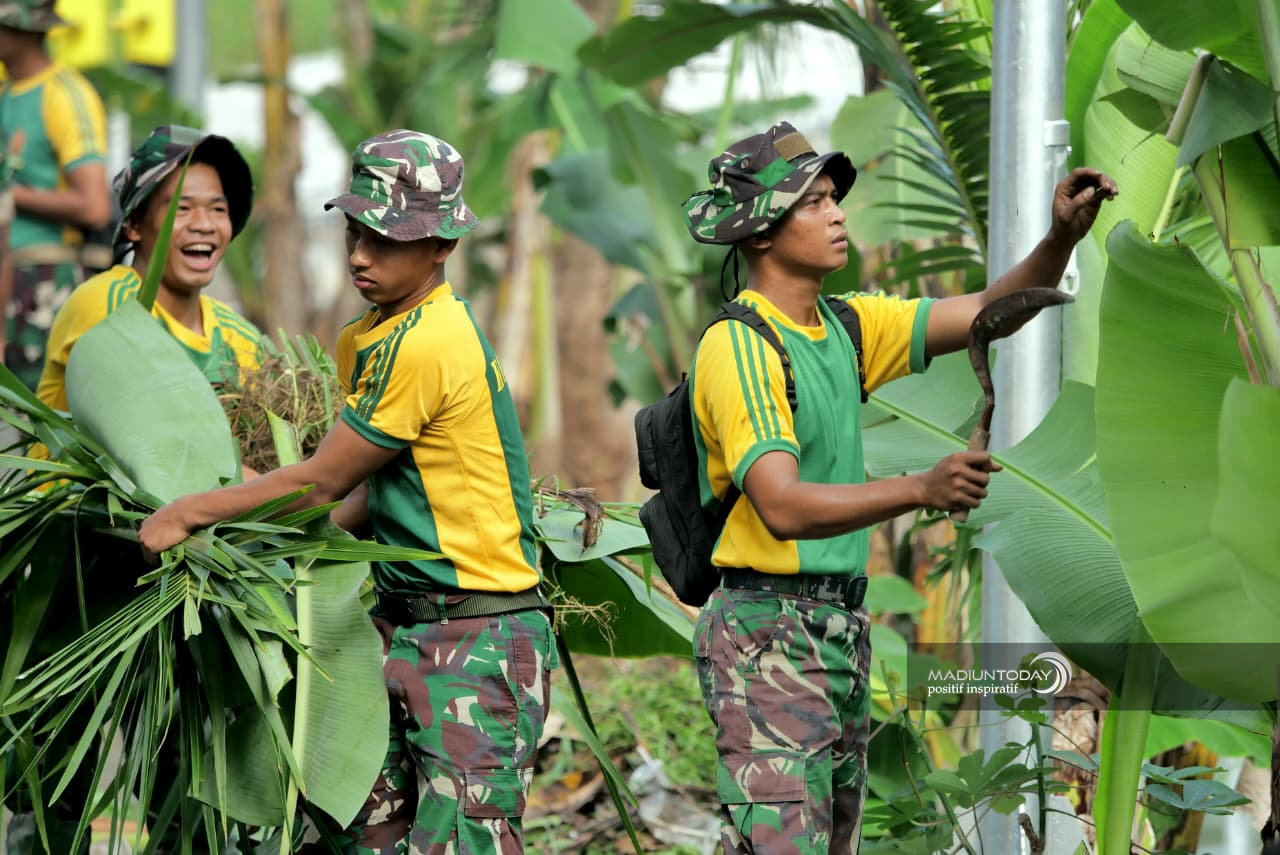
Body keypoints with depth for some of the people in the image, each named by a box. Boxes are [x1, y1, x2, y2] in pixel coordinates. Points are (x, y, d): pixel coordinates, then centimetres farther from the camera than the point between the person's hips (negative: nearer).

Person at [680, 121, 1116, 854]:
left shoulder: (846, 326, 12)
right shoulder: (737, 345, -15)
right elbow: (783, 508, -25)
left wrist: (1062, 240, -8)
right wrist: (920, 489, -35)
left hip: (842, 624, 9)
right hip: (768, 629, -9)